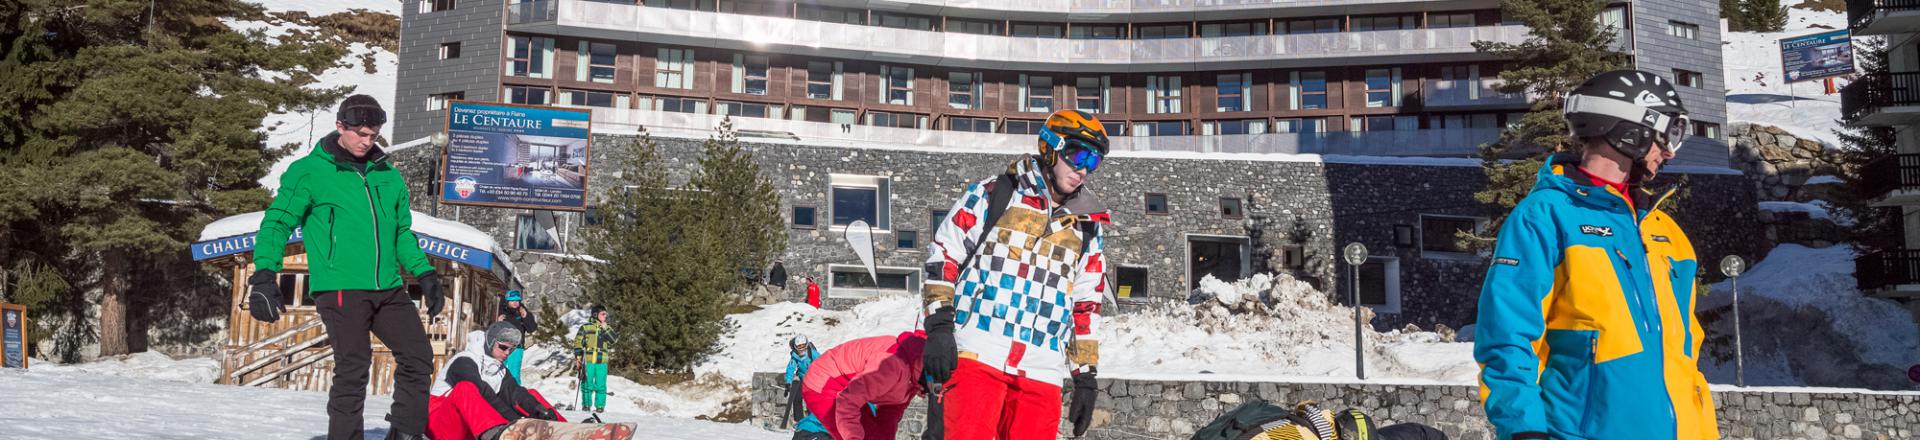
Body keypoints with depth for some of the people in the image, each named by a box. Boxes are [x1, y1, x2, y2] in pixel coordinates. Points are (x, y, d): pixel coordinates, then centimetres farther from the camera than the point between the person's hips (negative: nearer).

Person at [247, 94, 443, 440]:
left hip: (388, 290, 5)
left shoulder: (388, 175, 15)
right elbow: (277, 223, -1)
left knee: (418, 357, 0)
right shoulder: (310, 172, 0)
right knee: (353, 368, -7)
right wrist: (264, 276, -12)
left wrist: (425, 274, 14)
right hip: (340, 290, -5)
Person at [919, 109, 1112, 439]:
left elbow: (1087, 306, 21)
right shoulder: (992, 195, 6)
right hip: (978, 355, -4)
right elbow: (943, 256, 4)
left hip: (1042, 372, 4)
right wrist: (938, 325, -6)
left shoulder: (1088, 228, 18)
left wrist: (1085, 376, 16)